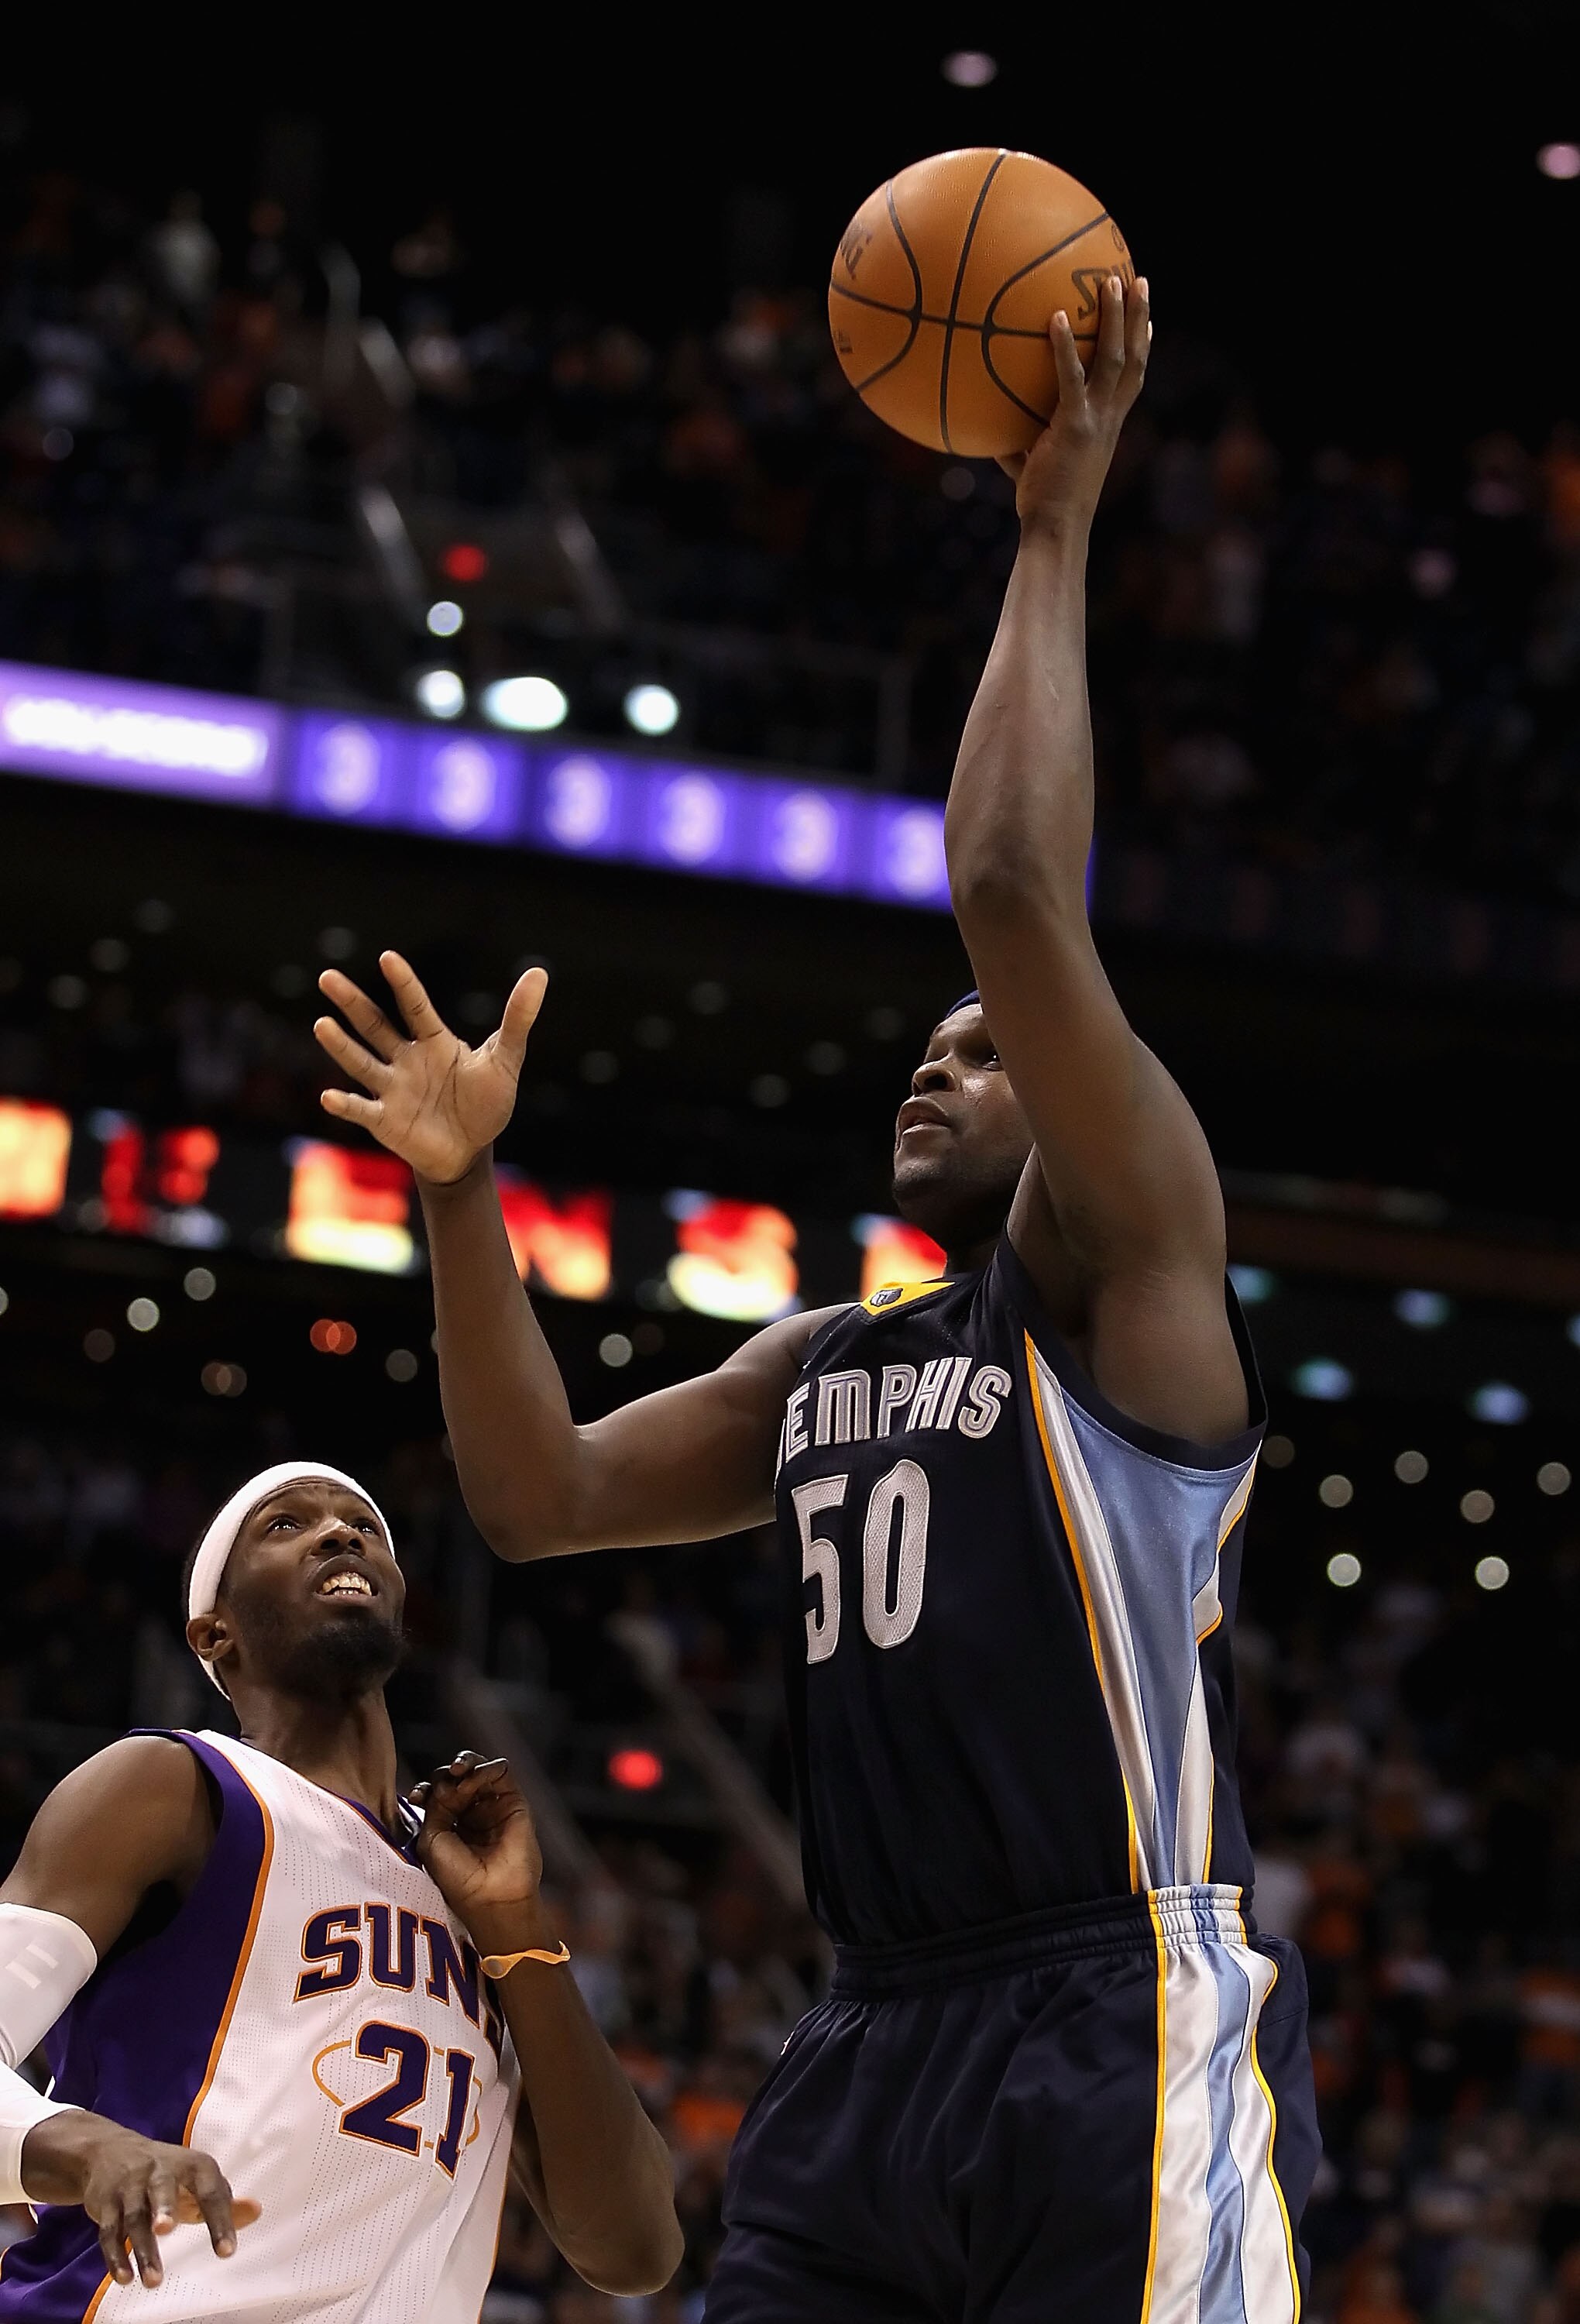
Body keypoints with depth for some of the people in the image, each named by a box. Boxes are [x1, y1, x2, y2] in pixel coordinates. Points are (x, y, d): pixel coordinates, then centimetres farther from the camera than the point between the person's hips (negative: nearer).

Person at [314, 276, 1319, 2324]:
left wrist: (1054, 532, -7)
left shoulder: (1121, 1273, 2)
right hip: (874, 2051, 7)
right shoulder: (822, 1370, 24)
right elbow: (538, 1500, 20)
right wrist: (464, 1191, 12)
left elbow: (1014, 890, -12)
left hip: (1119, 2037, -7)